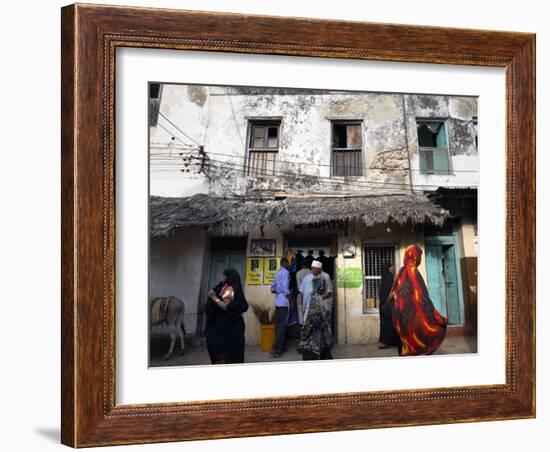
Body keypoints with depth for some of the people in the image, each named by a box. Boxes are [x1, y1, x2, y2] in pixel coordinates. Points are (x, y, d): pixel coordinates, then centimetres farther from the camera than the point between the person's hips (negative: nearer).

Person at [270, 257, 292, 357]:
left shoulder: (277, 273, 15)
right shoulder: (286, 272, -10)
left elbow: (272, 288, 16)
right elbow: (285, 289, -17)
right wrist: (291, 300, -12)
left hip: (278, 302, 8)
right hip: (284, 302, -8)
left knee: (278, 325, 10)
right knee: (282, 326, -8)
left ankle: (280, 347, 15)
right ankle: (276, 349, -12)